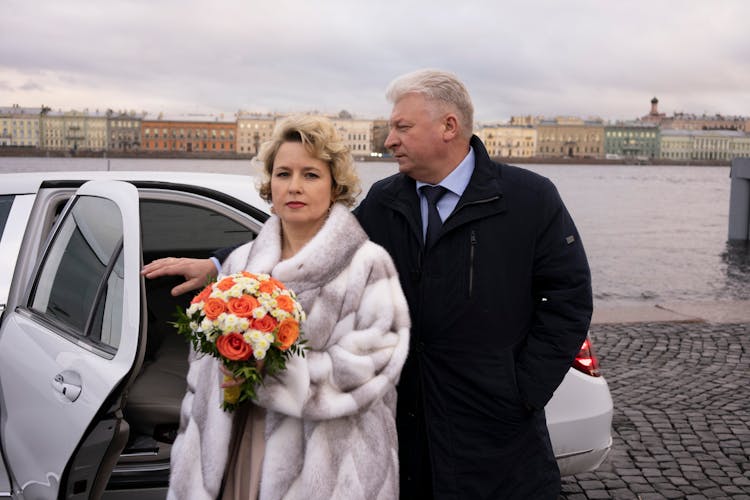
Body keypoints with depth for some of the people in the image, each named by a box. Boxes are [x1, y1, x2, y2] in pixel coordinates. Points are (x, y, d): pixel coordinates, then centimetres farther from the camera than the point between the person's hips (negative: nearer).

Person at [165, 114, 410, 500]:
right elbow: (207, 369, 12)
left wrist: (270, 376, -19)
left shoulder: (366, 265, -6)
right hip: (244, 452, 4)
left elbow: (372, 366, -16)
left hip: (327, 462, -4)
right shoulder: (242, 263, 8)